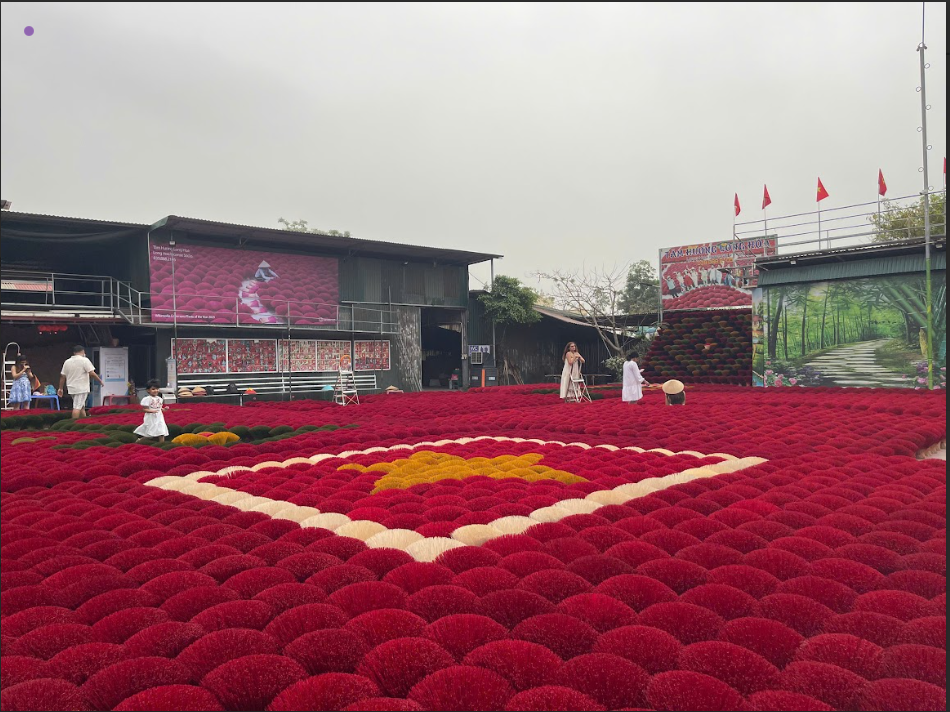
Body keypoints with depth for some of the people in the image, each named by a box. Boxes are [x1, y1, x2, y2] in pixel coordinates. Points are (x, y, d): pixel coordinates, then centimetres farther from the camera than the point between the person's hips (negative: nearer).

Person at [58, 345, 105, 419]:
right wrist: (100, 381, -4)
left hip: (72, 388, 7)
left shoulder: (67, 362, 10)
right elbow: (92, 373, -15)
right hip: (81, 388, -7)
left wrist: (60, 388, 17)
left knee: (81, 407, 17)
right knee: (77, 407, -8)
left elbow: (62, 376, 11)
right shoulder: (84, 360, -9)